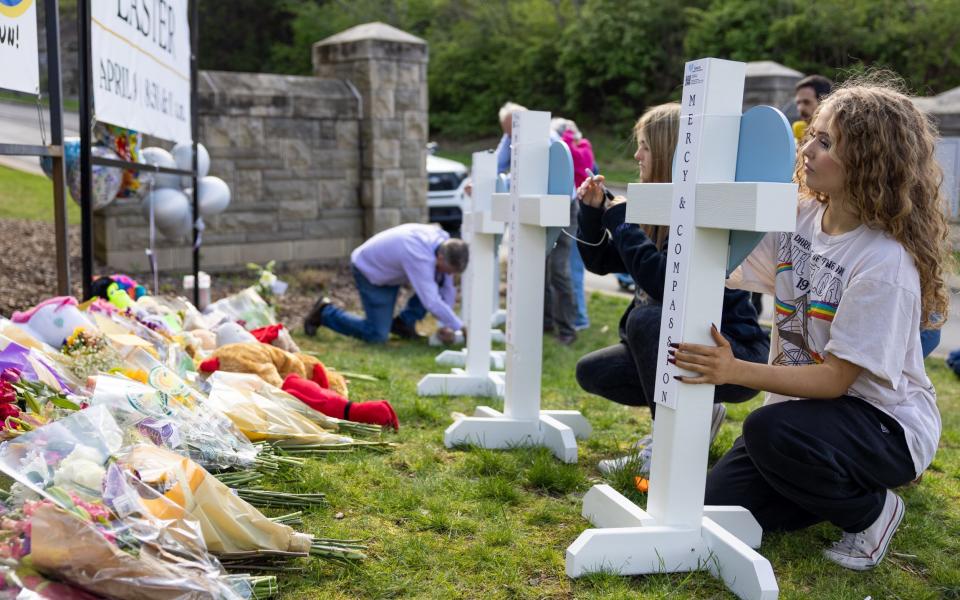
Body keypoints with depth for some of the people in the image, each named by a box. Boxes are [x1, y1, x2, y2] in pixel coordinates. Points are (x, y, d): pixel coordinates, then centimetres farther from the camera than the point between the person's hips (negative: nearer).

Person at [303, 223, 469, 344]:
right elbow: (432, 302, -41)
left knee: (439, 281, -10)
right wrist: (460, 327, -33)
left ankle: (404, 322, 5)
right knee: (377, 335, -10)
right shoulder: (419, 257, -40)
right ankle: (325, 312, 7)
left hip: (389, 264, 8)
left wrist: (445, 326, -14)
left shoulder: (445, 242, -14)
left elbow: (448, 289, -7)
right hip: (370, 271, -8)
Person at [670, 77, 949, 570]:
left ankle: (872, 510, -4)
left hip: (885, 420, -6)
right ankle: (837, 486, 20)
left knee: (771, 431, -35)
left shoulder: (886, 263, -25)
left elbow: (835, 379, -24)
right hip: (807, 400, 6)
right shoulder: (798, 218, -4)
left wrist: (737, 372, -35)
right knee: (722, 502, -6)